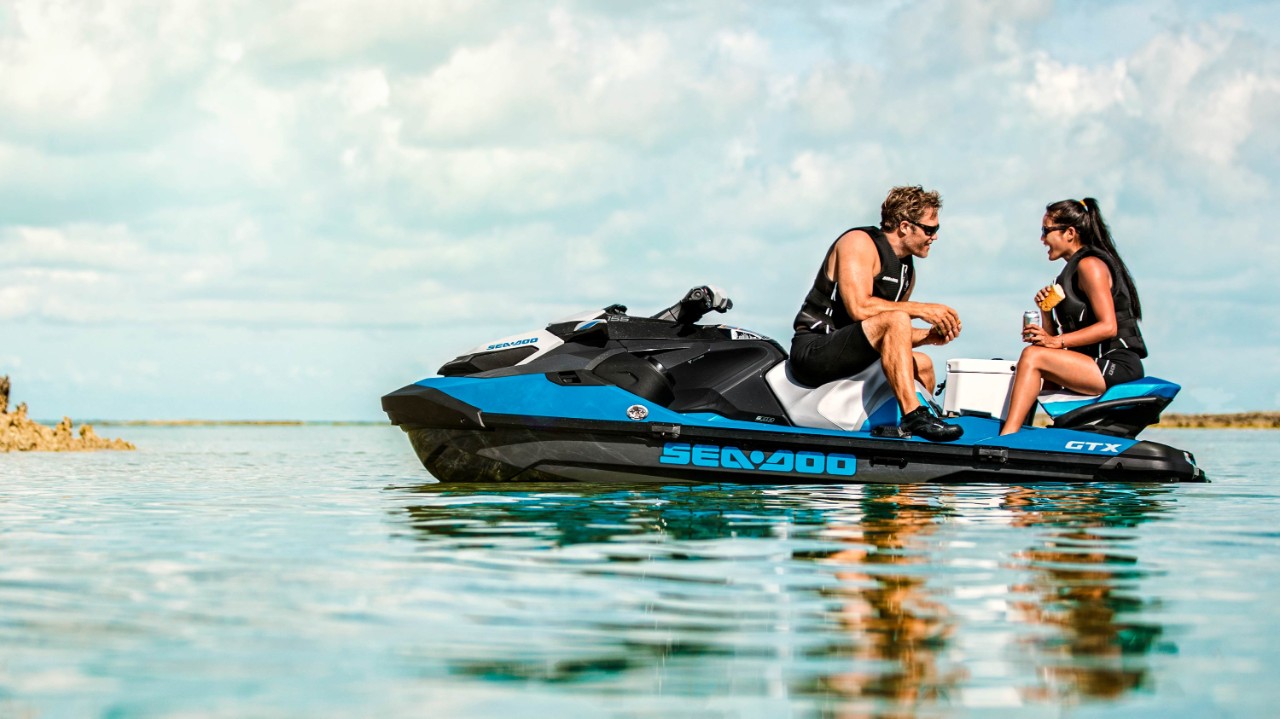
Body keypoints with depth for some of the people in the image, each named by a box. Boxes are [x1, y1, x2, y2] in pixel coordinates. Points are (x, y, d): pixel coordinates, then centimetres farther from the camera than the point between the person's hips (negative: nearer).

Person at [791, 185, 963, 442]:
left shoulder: (907, 268, 16)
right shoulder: (859, 242, -10)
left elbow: (893, 338, 15)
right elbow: (859, 308, -24)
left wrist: (929, 336, -2)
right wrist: (921, 309, -18)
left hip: (845, 356, 10)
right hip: (813, 351, -10)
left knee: (922, 364, 20)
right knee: (895, 318, -28)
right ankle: (913, 416, -35)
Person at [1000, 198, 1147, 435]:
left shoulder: (1090, 264, -8)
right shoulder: (1074, 267, 21)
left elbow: (1108, 327, -18)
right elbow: (1055, 334, 17)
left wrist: (1056, 342, -22)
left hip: (1116, 365, -10)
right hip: (1099, 365, 10)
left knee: (1032, 356, -22)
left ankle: (1005, 440, -30)